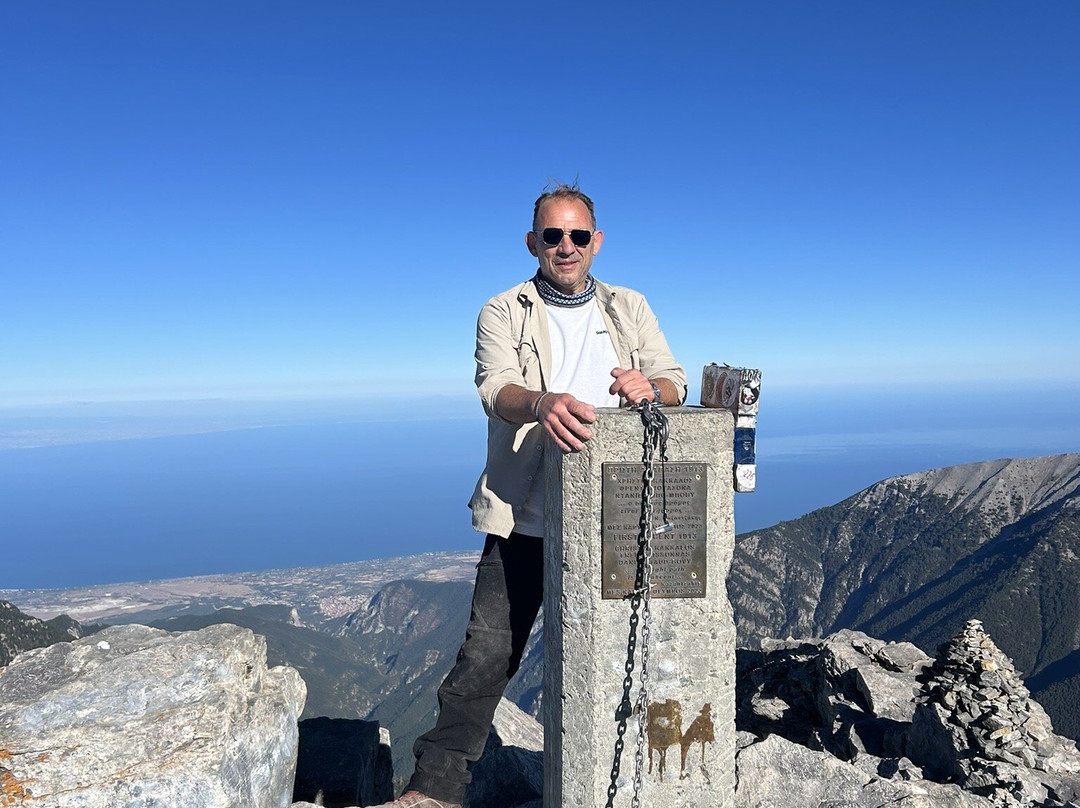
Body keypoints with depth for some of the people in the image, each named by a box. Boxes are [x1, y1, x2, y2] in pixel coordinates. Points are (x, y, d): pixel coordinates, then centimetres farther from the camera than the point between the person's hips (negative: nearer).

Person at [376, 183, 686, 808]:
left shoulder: (631, 309, 13)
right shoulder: (504, 313, 4)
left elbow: (675, 383, 3)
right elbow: (497, 389, -15)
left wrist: (650, 387, -22)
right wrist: (543, 403, -38)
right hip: (526, 520, -2)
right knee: (488, 652, -4)